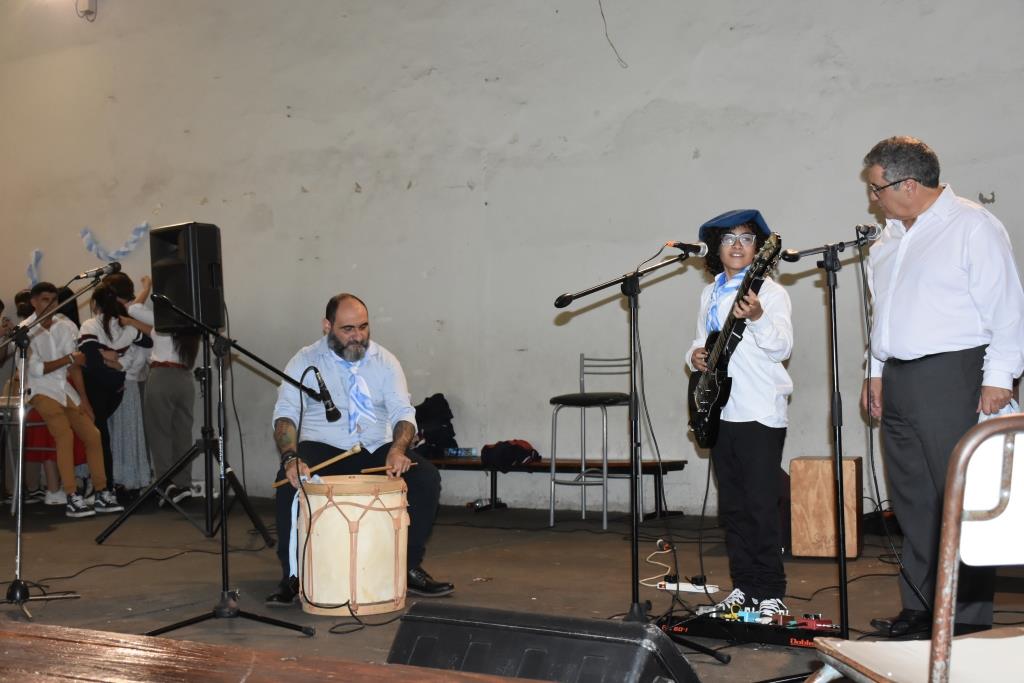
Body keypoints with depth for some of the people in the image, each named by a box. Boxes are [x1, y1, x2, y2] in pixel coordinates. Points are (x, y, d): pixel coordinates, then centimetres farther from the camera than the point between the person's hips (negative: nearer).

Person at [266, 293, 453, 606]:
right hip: (323, 449, -2)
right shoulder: (305, 362, -4)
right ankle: (292, 575, -16)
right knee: (289, 482, -32)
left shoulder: (385, 361, 2)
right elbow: (285, 414, -13)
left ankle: (411, 568, -7)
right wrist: (291, 457, -33)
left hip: (377, 450, 2)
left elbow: (403, 412, -3)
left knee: (427, 478, -21)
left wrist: (398, 449, -26)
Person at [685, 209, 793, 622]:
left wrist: (757, 318, -32)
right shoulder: (710, 295, 15)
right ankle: (743, 587, 21)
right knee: (732, 507, 11)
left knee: (761, 507, -6)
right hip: (721, 411, 7)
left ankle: (771, 593, 3)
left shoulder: (770, 291, -5)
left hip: (761, 413, -7)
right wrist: (695, 356, 2)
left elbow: (783, 348, -15)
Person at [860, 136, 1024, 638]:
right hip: (899, 383, 8)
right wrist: (876, 372, 20)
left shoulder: (973, 227, -6)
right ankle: (920, 609, 19)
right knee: (913, 503, 11)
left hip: (952, 378, -8)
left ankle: (969, 619, 3)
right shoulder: (889, 238, 18)